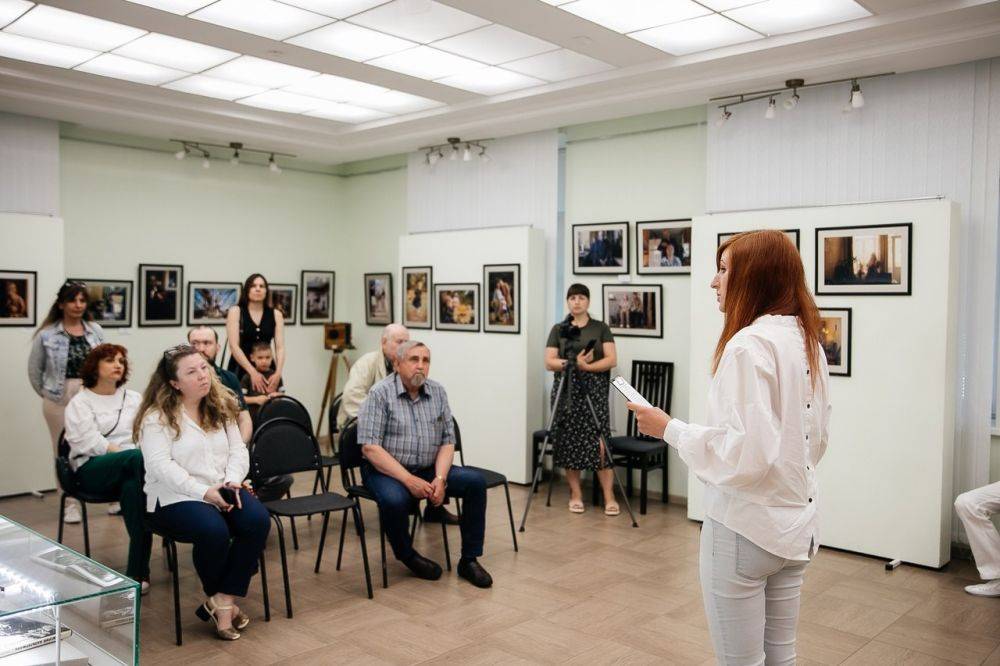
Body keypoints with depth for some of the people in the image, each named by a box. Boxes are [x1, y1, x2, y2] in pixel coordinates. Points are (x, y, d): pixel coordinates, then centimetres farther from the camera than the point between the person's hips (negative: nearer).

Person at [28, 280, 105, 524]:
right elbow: (34, 369, 7)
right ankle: (70, 504, 18)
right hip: (60, 400, -1)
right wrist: (45, 393, 7)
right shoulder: (47, 334, -2)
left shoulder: (96, 331, 4)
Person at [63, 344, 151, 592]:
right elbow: (92, 443, -7)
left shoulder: (134, 398, 21)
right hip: (92, 468, -3)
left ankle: (138, 571, -32)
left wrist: (144, 458, -14)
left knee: (133, 485, -36)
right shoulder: (79, 403, 8)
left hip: (130, 468, 3)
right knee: (139, 458, -35)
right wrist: (133, 455, -18)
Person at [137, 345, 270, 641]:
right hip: (175, 497, -5)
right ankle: (218, 597, -1)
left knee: (258, 520, -24)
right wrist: (203, 492, -24)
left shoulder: (221, 407, 11)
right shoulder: (157, 416, -7)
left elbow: (238, 450, 9)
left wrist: (232, 481, -12)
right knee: (215, 531, -33)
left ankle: (224, 599, -12)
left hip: (222, 490, 5)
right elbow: (160, 466, -17)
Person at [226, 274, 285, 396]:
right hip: (240, 369, -2)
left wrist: (278, 373, -18)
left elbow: (280, 347, -1)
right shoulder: (235, 311, 0)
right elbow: (234, 346, -9)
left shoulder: (276, 315, 6)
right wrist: (253, 372, -19)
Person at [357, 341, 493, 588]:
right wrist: (409, 480, -25)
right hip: (387, 470, -5)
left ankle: (469, 559, -4)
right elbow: (370, 447, -18)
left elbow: (447, 442, 4)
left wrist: (440, 479, -15)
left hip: (428, 469, 5)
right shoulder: (380, 394, -11)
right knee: (394, 499, -36)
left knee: (475, 481, -15)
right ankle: (407, 555, -4)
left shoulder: (437, 392, 4)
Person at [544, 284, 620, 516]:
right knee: (569, 444, 1)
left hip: (594, 391, -1)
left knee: (599, 445, -9)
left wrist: (586, 366, -15)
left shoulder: (601, 328, 7)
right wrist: (572, 362, -14)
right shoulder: (558, 329, 10)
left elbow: (611, 359, -1)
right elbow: (549, 362, 2)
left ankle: (609, 497, -4)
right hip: (566, 391, 2)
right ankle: (575, 495, 13)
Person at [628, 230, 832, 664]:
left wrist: (669, 429, -16)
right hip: (794, 525, 8)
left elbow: (746, 452, -26)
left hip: (744, 529, -8)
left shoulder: (749, 344, -20)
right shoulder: (808, 342, 7)